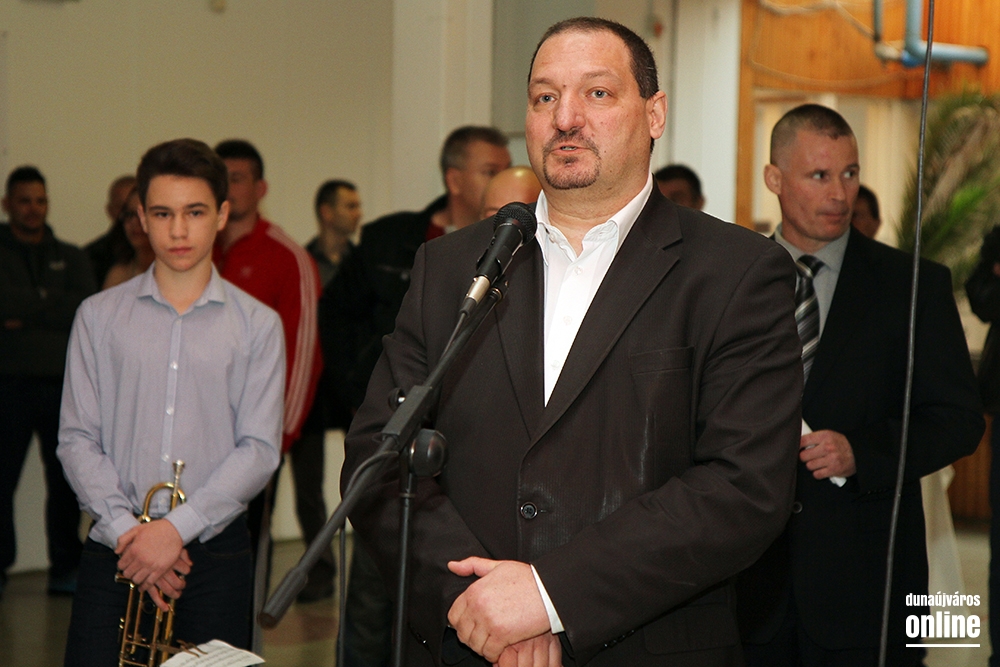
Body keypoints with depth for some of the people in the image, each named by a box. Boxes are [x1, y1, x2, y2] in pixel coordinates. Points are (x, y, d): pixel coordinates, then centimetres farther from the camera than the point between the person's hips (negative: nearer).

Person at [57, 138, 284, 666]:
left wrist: (178, 527, -13)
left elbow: (260, 449, -3)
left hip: (214, 552, -1)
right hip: (114, 550, 1)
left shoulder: (257, 325, 4)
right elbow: (77, 439, 3)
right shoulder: (99, 317, 8)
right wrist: (126, 528, -11)